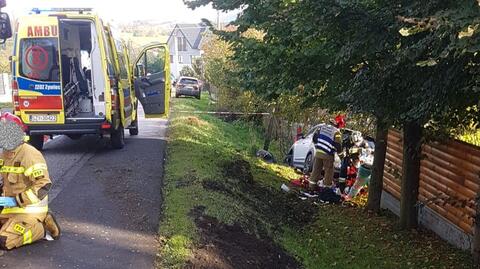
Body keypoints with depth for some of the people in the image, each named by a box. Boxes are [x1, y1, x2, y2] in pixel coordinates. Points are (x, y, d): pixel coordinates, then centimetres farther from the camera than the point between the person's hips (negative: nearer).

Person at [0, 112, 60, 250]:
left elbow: (44, 185, -25)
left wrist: (16, 201, -24)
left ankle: (42, 228, 0)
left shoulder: (29, 154, -19)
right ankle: (31, 226, 14)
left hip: (29, 209, -9)